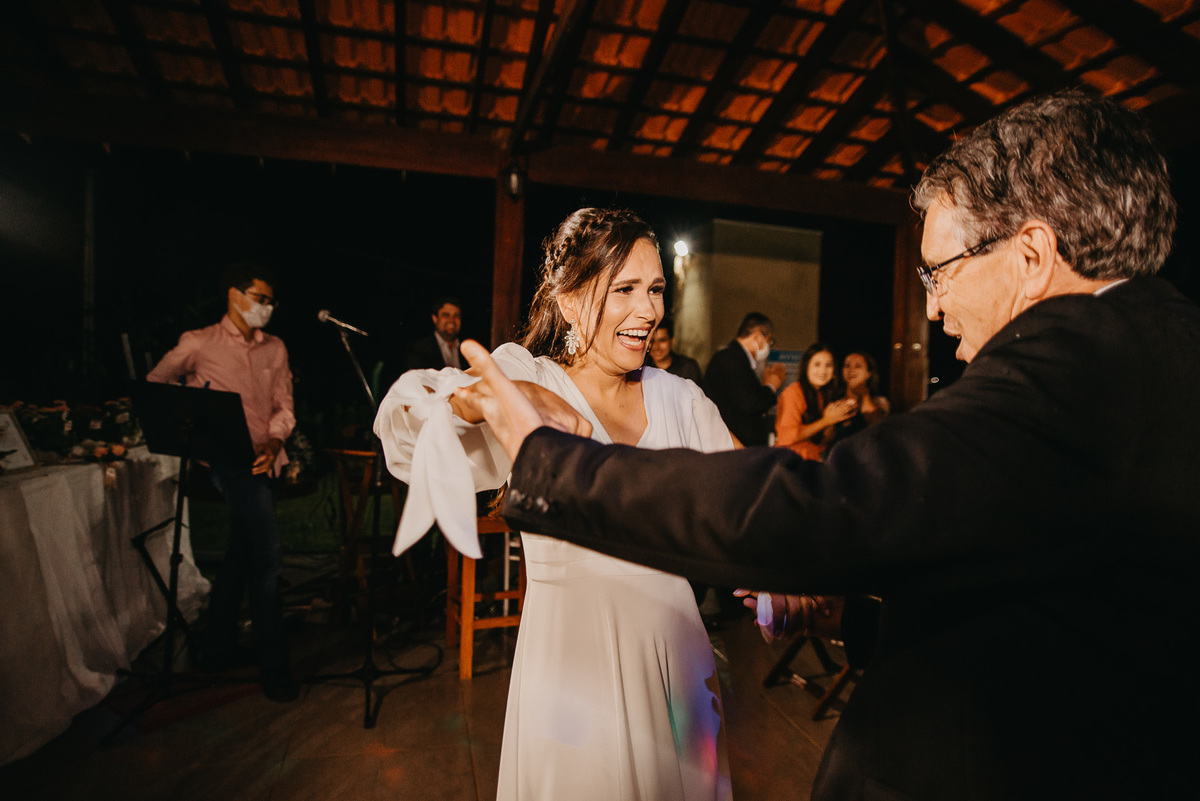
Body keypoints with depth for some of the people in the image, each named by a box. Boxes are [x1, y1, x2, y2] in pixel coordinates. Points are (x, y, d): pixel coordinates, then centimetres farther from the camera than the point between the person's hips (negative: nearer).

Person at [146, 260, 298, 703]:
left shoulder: (275, 348, 15)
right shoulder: (199, 343, 3)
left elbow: (285, 406, 10)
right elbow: (154, 384, 15)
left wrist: (274, 441, -9)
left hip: (266, 461, 5)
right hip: (228, 458, -5)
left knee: (240, 553, 14)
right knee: (268, 556, -15)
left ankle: (219, 649, 30)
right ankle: (274, 667, -6)